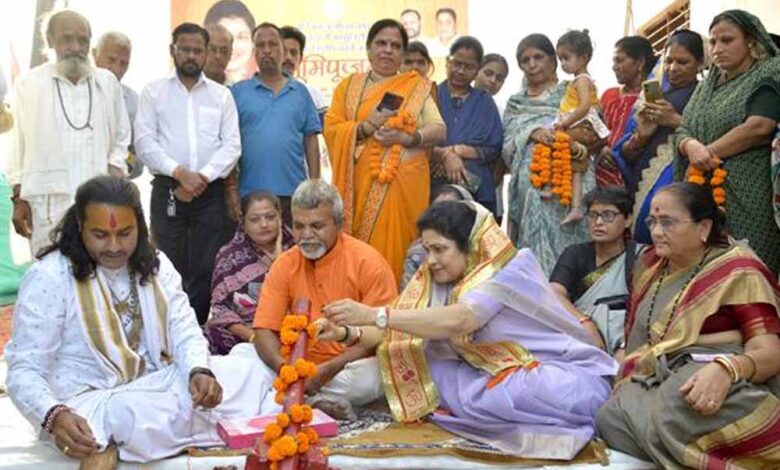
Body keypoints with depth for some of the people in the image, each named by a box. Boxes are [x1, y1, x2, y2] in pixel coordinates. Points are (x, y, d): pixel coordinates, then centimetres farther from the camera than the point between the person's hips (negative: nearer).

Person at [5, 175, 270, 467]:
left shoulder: (155, 264, 4)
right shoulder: (49, 276, -13)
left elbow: (185, 330, 2)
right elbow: (24, 372, -16)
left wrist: (200, 372, -21)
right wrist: (54, 416, -37)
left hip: (155, 383, 7)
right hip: (90, 400, -7)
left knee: (249, 369, -8)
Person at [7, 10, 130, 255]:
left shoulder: (108, 82, 10)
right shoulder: (28, 84, 4)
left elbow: (121, 137, 17)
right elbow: (17, 144, 7)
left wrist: (115, 168, 1)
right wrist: (19, 199, 4)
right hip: (47, 203, -1)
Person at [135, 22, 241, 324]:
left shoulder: (221, 95, 11)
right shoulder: (153, 92, 8)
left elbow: (232, 145, 2)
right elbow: (144, 142, -2)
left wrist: (203, 177, -11)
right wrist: (180, 172, -14)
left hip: (210, 192, 1)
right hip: (167, 190, -1)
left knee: (205, 269, 0)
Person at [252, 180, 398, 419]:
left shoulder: (368, 263, -9)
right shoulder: (285, 265, 2)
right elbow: (264, 330, -2)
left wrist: (329, 369, -24)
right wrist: (285, 368, -24)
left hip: (352, 365, -3)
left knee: (367, 379, -37)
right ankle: (317, 401, -18)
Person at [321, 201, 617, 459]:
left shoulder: (509, 271, -19)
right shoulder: (439, 281, 3)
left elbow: (457, 322, -34)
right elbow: (408, 331, -4)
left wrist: (374, 315, -36)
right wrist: (352, 332, -20)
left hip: (569, 375, -6)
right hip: (508, 375, 6)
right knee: (426, 366, -15)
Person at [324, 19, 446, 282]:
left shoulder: (418, 87, 11)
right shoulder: (349, 86, 13)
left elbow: (439, 130, 2)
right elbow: (331, 130, 4)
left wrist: (409, 138, -15)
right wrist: (364, 127, -13)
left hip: (402, 184, -1)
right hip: (361, 185, 1)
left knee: (393, 249, -4)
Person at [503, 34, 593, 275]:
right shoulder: (515, 103, 19)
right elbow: (507, 148, 8)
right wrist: (531, 133, -9)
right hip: (529, 189, 2)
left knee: (565, 241, -10)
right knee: (535, 244, -5)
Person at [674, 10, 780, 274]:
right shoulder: (708, 85, 20)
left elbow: (758, 127, -15)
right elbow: (682, 132, 12)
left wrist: (706, 153, -9)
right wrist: (691, 146, -12)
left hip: (745, 198, -6)